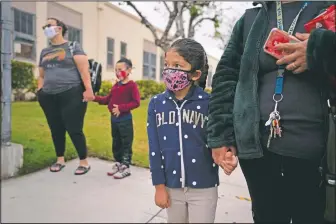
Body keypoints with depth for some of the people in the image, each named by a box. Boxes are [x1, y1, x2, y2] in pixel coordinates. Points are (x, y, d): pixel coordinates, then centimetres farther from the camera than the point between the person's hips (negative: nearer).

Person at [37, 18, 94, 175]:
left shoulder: (73, 47, 3)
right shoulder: (44, 52, 20)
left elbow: (84, 69, -8)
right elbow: (41, 75, 24)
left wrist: (88, 89, -18)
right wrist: (39, 91, 11)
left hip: (71, 95, -6)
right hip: (49, 97, 6)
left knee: (74, 130, -5)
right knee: (56, 130, 10)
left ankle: (84, 162, 8)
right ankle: (60, 160, 27)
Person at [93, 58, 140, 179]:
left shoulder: (132, 85, -12)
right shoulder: (116, 85, 12)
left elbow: (136, 103, -19)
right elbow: (107, 99, 15)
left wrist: (121, 108, -25)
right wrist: (95, 98, 1)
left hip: (125, 119, -8)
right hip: (114, 118, 8)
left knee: (126, 144, 2)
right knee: (116, 143, 17)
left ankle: (126, 167, 12)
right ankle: (118, 163, 31)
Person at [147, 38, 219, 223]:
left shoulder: (209, 102, -11)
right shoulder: (156, 104, -3)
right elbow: (154, 148, -2)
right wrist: (159, 186, 0)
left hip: (203, 188, -3)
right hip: (171, 187, 3)